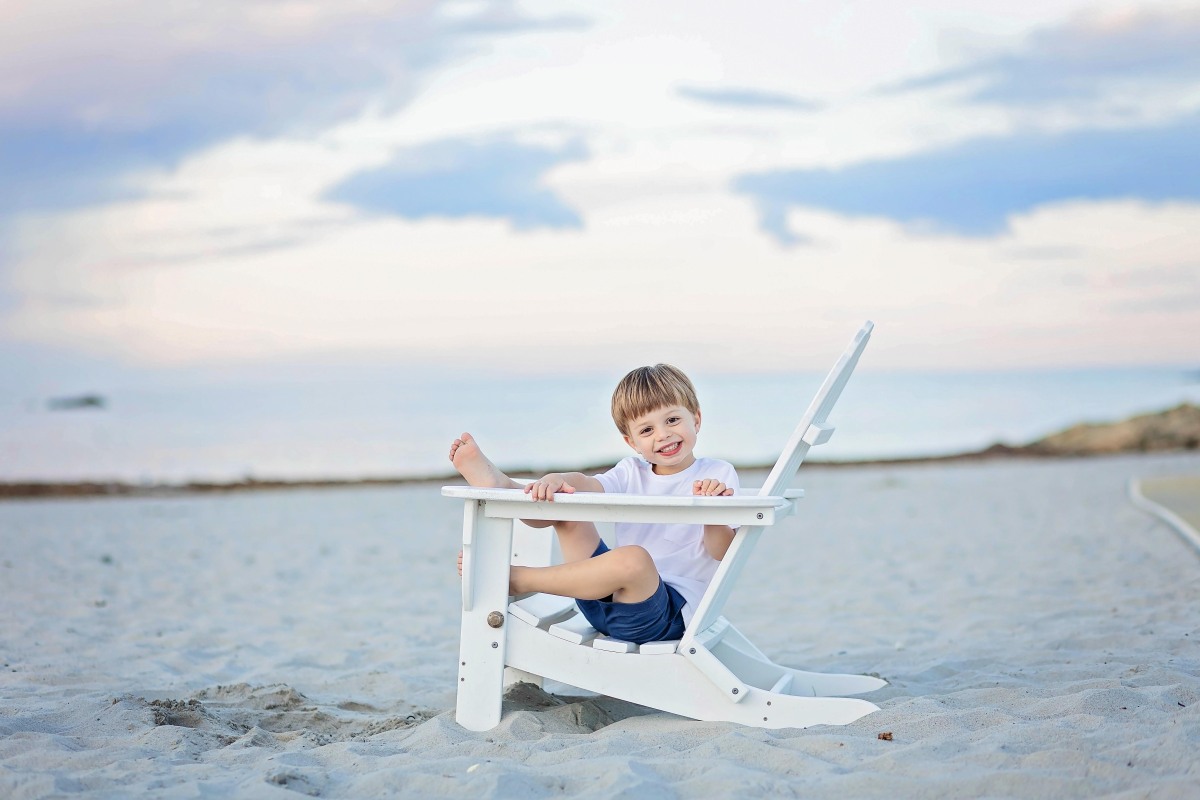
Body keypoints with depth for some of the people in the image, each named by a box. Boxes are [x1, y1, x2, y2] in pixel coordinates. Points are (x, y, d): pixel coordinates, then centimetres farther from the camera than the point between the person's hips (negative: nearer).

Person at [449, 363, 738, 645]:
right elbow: (585, 484, -8)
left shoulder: (718, 476, 0)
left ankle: (515, 579, -24)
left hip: (672, 611, -5)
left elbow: (721, 553, -11)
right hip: (612, 597, 5)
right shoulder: (633, 473, 13)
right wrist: (555, 480, -30)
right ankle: (496, 481, -25)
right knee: (565, 499, 4)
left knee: (633, 557, -37)